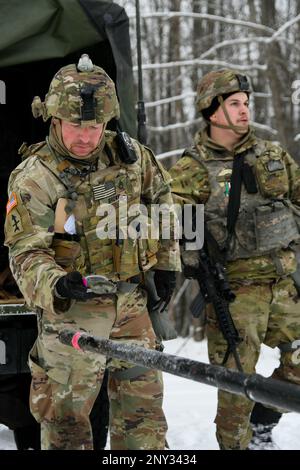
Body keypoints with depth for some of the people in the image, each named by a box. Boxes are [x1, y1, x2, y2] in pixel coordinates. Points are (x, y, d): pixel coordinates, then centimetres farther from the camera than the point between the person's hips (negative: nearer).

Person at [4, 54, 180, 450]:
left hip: (131, 303, 4)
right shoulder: (33, 177, -14)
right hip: (71, 310, -4)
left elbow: (160, 198, 18)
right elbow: (27, 253, -16)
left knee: (143, 405, 13)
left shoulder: (131, 156, 0)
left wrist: (166, 262, 16)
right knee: (66, 418, 2)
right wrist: (56, 285, -36)